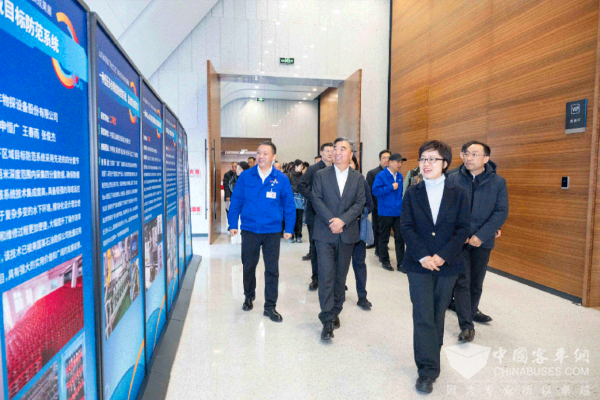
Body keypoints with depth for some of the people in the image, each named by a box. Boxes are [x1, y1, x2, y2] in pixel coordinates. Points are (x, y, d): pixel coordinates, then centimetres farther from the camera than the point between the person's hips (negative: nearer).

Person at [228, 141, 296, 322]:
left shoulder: (281, 179, -3)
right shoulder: (245, 176, -1)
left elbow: (289, 205, 2)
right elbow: (236, 201, 3)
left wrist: (289, 228, 1)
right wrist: (233, 224, 1)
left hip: (272, 231, -1)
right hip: (249, 230, 1)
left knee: (272, 269, 4)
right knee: (248, 266, 15)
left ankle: (270, 306, 19)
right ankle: (249, 298, 39)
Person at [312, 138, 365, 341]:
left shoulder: (358, 178, 8)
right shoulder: (321, 175, 5)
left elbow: (359, 203, -1)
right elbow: (316, 200, -4)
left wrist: (342, 221, -15)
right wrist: (331, 221, -15)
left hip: (347, 234, 2)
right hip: (325, 234, -2)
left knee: (341, 276, 12)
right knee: (326, 276, -6)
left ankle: (336, 312, 28)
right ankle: (328, 320, 2)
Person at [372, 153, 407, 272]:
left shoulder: (399, 176, 9)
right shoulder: (381, 176, -9)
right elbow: (375, 191, -18)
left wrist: (401, 203, 11)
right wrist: (391, 187, -18)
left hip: (398, 212, 5)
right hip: (385, 212, -5)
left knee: (400, 238, 3)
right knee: (384, 238, 9)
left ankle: (400, 263, 11)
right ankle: (385, 261, 23)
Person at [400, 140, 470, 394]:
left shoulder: (458, 194, 2)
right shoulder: (412, 193, 2)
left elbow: (463, 229, -3)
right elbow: (406, 227, -4)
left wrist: (442, 256, -14)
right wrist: (423, 256, -14)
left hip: (447, 265, 1)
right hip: (419, 265, -1)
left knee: (438, 316, 12)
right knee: (423, 316, -3)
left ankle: (431, 360, 30)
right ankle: (427, 369, 7)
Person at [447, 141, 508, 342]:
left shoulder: (498, 182, -1)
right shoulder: (453, 179, -3)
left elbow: (501, 212, -6)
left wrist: (480, 236, -14)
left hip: (483, 241, 2)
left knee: (476, 281, 16)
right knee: (462, 281, -3)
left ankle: (472, 310, 39)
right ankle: (466, 325, 5)